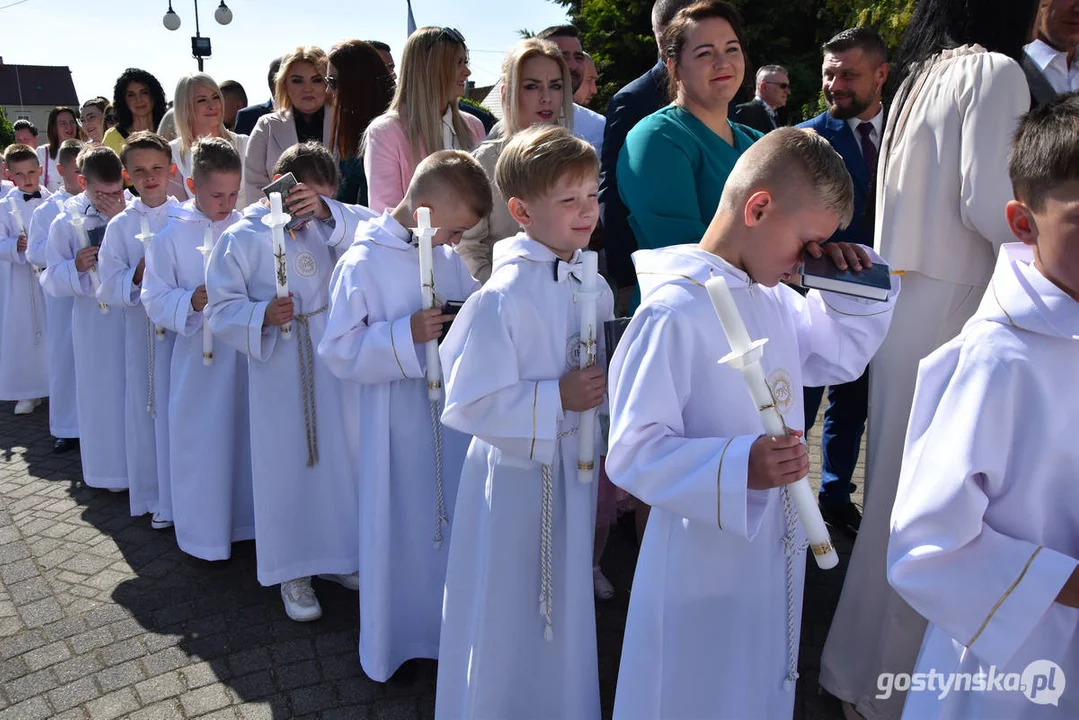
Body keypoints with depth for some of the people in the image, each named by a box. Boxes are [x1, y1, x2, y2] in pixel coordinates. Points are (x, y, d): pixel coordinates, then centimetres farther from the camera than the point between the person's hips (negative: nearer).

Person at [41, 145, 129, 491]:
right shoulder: (66, 223, -1)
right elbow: (51, 280, 1)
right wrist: (75, 267, -17)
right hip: (95, 321, 0)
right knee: (103, 392, 8)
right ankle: (112, 466, 23)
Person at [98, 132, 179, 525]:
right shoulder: (120, 225, 3)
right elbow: (109, 288, 0)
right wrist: (137, 276, -17)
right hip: (141, 328, 2)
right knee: (147, 408, 7)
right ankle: (157, 498, 22)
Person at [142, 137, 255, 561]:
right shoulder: (171, 237, -5)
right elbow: (154, 299, -5)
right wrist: (190, 302, -21)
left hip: (247, 354, 2)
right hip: (199, 356, -2)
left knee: (249, 438, 13)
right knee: (201, 443, 7)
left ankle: (247, 520, 32)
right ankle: (203, 533, 24)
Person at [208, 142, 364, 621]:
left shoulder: (324, 229, 8)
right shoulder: (242, 238, -4)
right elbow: (222, 308, -6)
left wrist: (328, 213, -18)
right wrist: (263, 316, -23)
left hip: (329, 364, 4)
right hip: (278, 371, -4)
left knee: (336, 456, 11)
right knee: (286, 465, 4)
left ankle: (333, 554, 29)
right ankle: (292, 570, 20)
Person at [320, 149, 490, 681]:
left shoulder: (450, 257, 4)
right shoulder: (363, 263, -13)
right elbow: (339, 351, -16)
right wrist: (407, 334, -26)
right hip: (402, 424, -5)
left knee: (457, 523, 15)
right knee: (402, 529, 8)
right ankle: (395, 643, 30)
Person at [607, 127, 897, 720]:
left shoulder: (773, 298, 4)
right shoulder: (673, 312, -25)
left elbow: (842, 356, 20)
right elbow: (634, 450, -25)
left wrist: (855, 289, 2)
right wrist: (737, 468, -37)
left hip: (776, 553, 9)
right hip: (705, 563, -8)